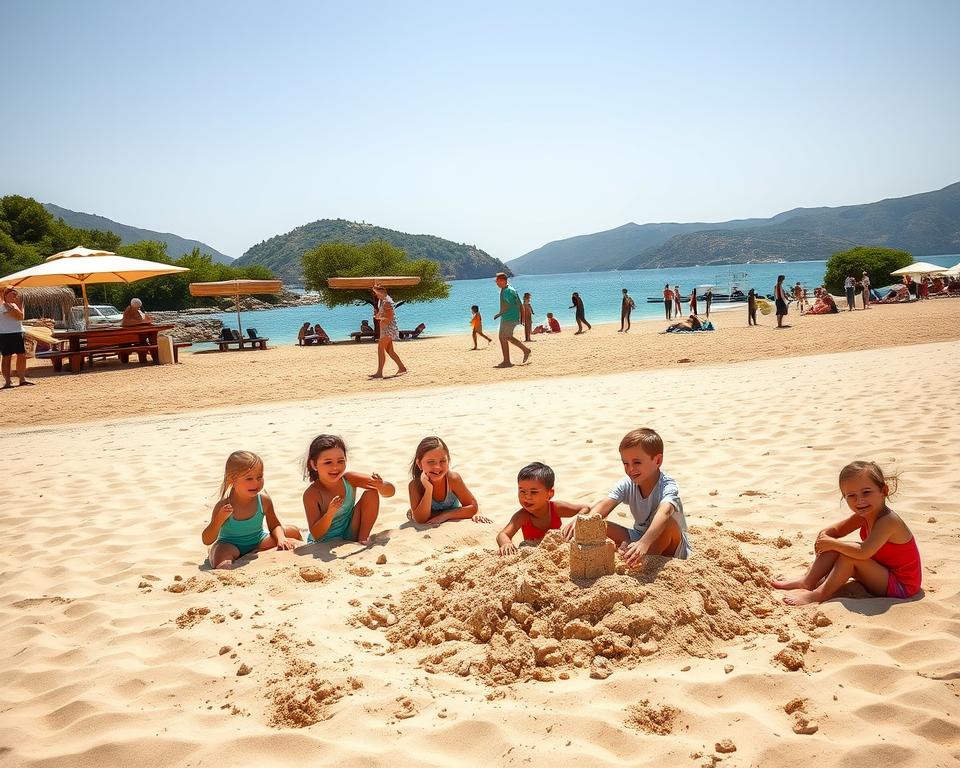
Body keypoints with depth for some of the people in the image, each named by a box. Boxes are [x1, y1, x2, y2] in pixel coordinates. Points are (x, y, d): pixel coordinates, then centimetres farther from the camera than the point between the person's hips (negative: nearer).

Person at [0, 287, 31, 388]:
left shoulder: (14, 305, 16)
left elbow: (20, 316, 0)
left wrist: (20, 305, -7)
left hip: (18, 333, 7)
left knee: (22, 356, 6)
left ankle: (22, 379, 15)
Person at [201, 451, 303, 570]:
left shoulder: (264, 500, -12)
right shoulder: (224, 506, -23)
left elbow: (274, 526, 2)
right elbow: (207, 541, -19)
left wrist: (281, 538, -22)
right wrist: (219, 520, -37)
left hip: (257, 543, 5)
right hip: (231, 545, -4)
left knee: (293, 531, -3)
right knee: (223, 550, -41)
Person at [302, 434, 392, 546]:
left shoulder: (349, 479, -11)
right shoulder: (312, 494, -20)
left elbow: (390, 491, -9)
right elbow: (316, 535, -22)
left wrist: (381, 486, -33)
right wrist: (330, 513, -39)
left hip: (351, 539, 2)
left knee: (371, 493, -11)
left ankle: (363, 537, -5)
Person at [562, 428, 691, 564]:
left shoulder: (668, 487, -27)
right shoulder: (627, 484, -9)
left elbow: (663, 514, -48)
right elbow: (605, 505, -23)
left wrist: (644, 543, -66)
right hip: (640, 537, 5)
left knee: (669, 524, -38)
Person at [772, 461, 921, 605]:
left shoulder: (888, 520, -29)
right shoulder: (863, 516, -2)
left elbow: (863, 552, -41)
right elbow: (834, 530, 10)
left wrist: (830, 543, -26)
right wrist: (824, 538, -14)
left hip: (902, 585, -9)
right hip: (884, 575, 9)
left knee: (849, 556, -25)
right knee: (833, 549, -1)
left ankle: (820, 594, -14)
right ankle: (807, 581, 2)